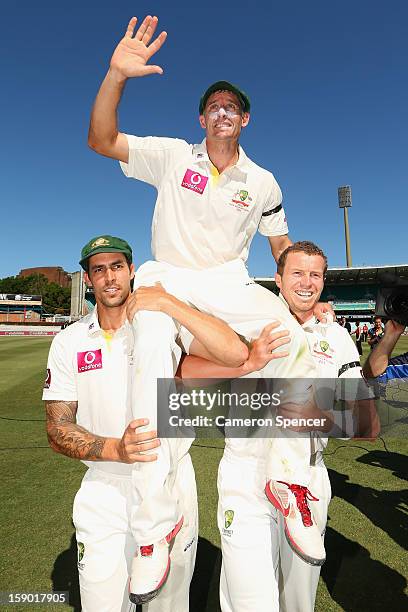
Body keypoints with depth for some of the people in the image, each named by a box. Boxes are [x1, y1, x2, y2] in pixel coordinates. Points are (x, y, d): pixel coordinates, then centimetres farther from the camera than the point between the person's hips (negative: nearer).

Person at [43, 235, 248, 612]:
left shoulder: (167, 322, -8)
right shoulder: (70, 342, -1)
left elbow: (235, 353, -22)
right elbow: (58, 430, -3)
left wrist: (168, 303, -26)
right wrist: (116, 448, -22)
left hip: (171, 485, 0)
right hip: (105, 493, 1)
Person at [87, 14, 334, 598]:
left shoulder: (263, 183, 10)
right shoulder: (172, 155, 4)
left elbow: (283, 245, 17)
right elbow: (102, 140, -5)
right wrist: (117, 74, -18)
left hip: (228, 282, 2)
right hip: (167, 277, -1)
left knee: (294, 336, -24)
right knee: (153, 356, -32)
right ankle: (156, 516, -21)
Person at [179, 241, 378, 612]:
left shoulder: (337, 337, 2)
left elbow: (369, 425, -1)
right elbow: (183, 370, -15)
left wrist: (320, 418, -21)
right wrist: (247, 362, -29)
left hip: (309, 480, 3)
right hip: (247, 475, -3)